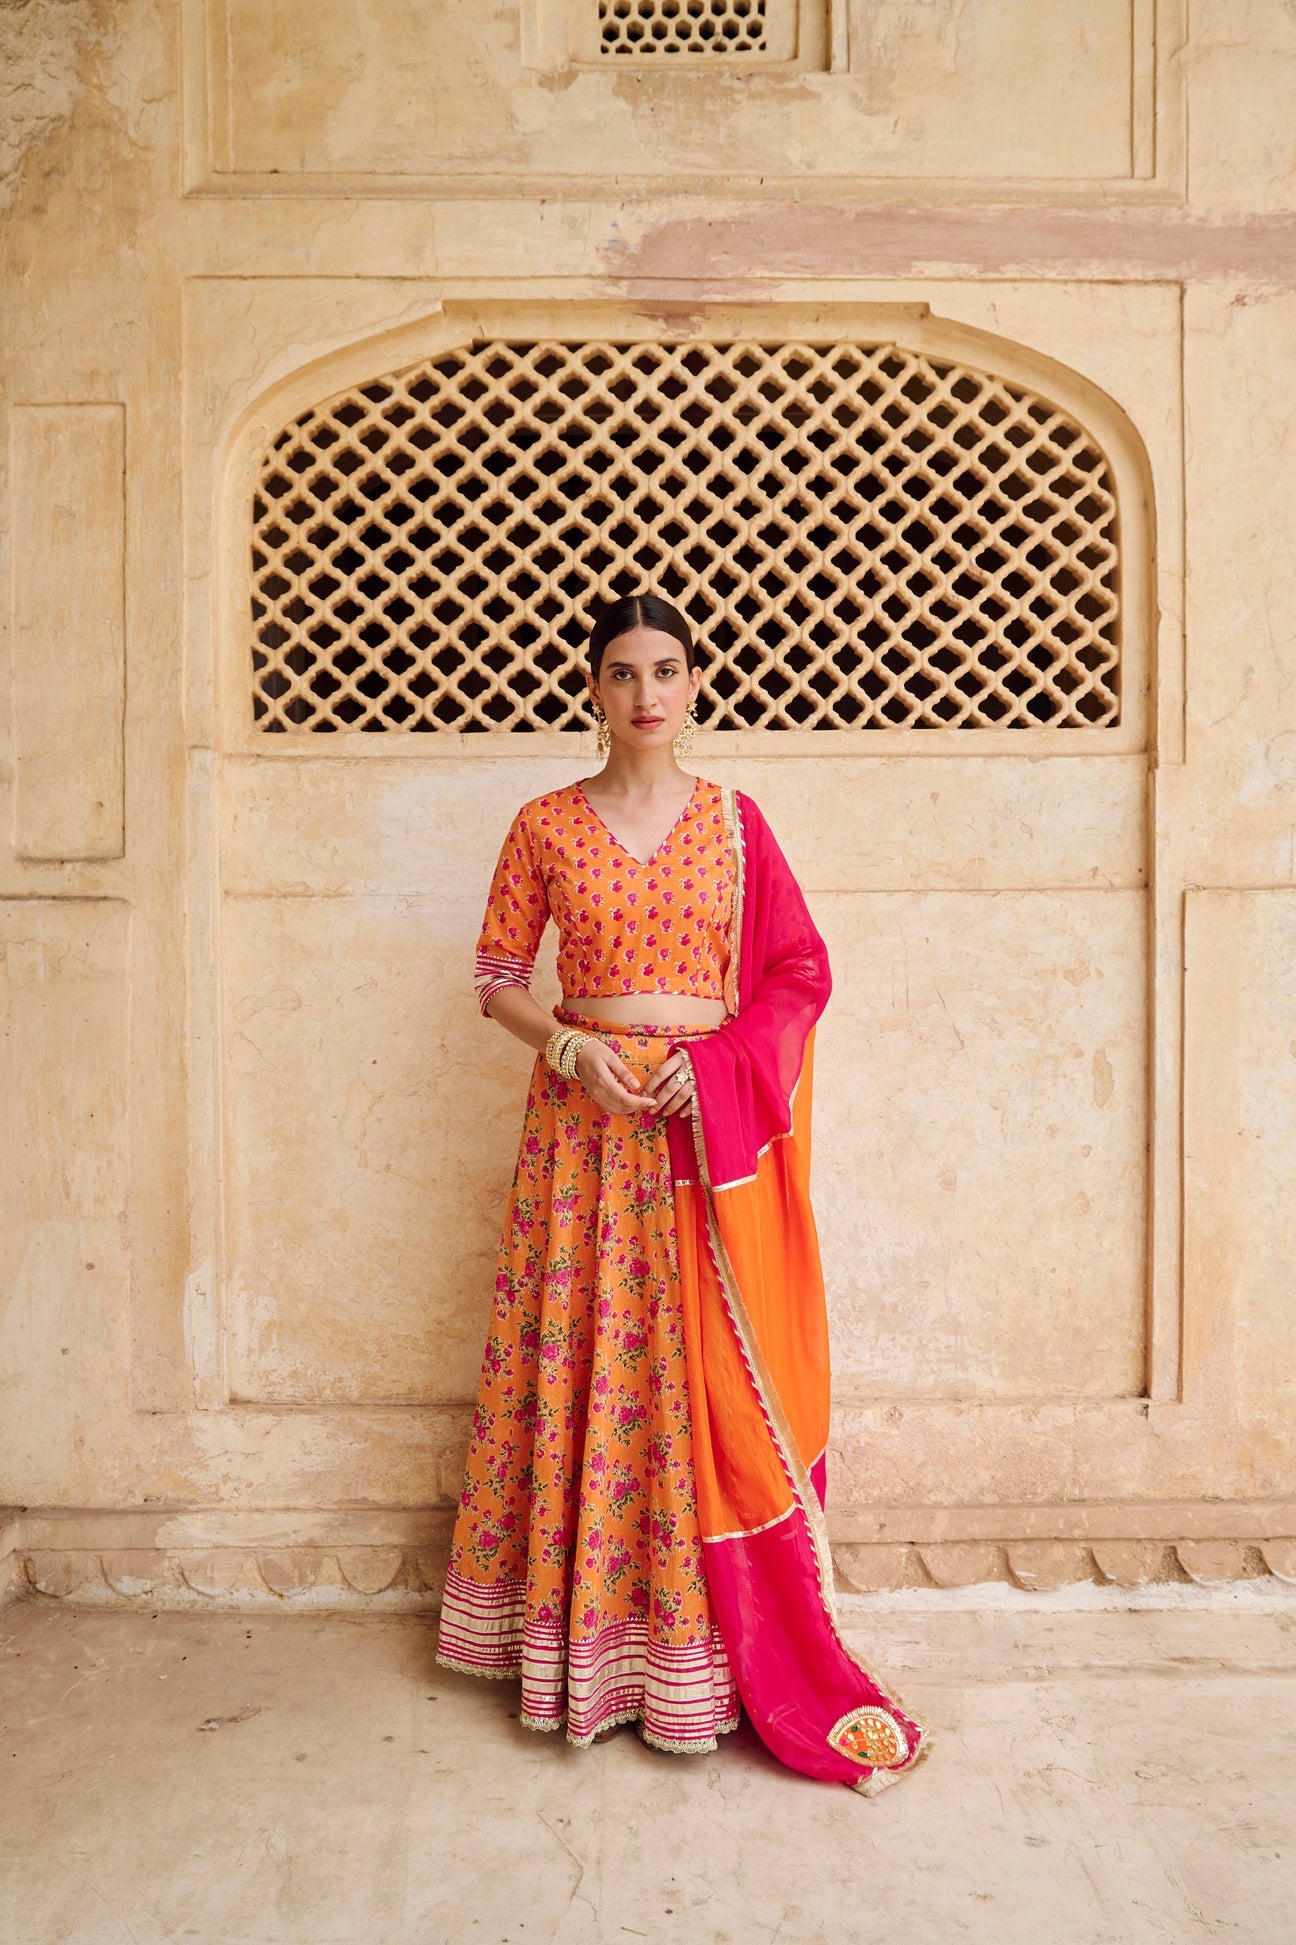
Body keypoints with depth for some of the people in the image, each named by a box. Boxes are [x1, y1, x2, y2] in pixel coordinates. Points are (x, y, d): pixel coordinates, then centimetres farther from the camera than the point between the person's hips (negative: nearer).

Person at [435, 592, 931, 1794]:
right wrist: (569, 1044, -11)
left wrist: (711, 1061, -10)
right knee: (577, 1366, 5)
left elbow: (800, 972, 3)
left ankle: (703, 1649, 19)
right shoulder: (546, 825, 5)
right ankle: (582, 1648, 22)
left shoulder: (733, 822, 5)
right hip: (583, 1119, 1)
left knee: (709, 1379, 2)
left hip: (710, 1125, 0)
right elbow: (498, 976, 6)